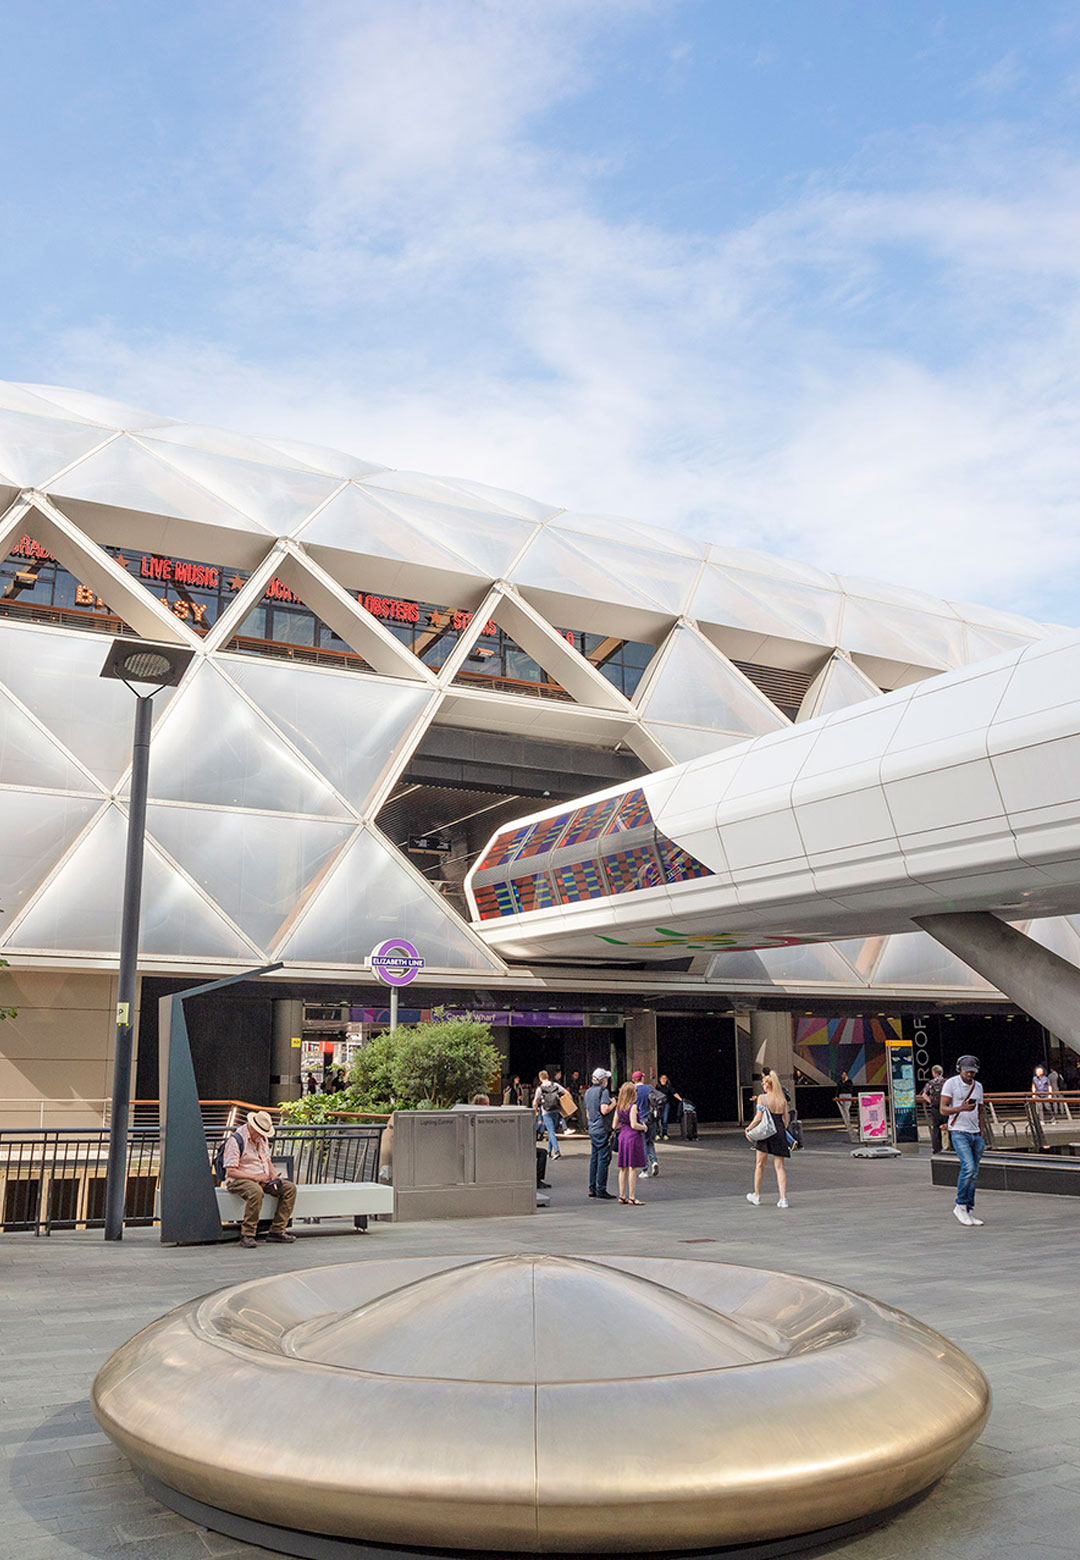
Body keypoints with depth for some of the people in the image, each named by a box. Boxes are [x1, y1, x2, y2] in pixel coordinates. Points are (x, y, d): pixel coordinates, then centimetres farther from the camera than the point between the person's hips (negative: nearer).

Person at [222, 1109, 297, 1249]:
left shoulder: (263, 1138, 12)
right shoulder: (236, 1140, -15)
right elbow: (230, 1171, -18)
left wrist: (274, 1176, 0)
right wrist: (255, 1177, -20)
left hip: (262, 1179, 8)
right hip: (239, 1180, -8)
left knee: (290, 1188, -10)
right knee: (256, 1191, -40)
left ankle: (277, 1231, -10)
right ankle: (247, 1235, -29)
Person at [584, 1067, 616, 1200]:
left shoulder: (588, 1092, 14)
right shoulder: (604, 1091, -11)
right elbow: (604, 1110, -22)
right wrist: (613, 1104, -6)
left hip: (592, 1129, 8)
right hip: (602, 1129, -8)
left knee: (594, 1158, 12)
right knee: (603, 1159, -5)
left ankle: (592, 1189, 15)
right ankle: (601, 1190, -6)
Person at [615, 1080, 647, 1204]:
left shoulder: (618, 1107, 8)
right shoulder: (633, 1106, -13)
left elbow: (615, 1125, 10)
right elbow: (634, 1125, -21)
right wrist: (643, 1127, -4)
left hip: (622, 1136, 7)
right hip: (633, 1137, -7)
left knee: (623, 1168, 12)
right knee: (633, 1168, -3)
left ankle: (622, 1196, 16)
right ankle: (632, 1198, -2)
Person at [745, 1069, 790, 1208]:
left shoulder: (762, 1098, -7)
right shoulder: (782, 1099, 5)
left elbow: (759, 1117, -14)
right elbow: (786, 1119, 6)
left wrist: (748, 1129, -3)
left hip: (765, 1133, -3)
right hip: (780, 1133, 3)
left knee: (760, 1164, 13)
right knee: (780, 1167, 5)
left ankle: (757, 1195, 25)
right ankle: (783, 1198, -4)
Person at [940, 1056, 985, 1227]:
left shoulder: (978, 1086, 13)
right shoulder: (951, 1083, -5)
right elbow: (943, 1109, -9)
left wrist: (981, 1134, 16)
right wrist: (962, 1108, -24)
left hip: (975, 1134, 6)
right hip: (959, 1132, -6)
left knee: (974, 1174, 4)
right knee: (968, 1167, -20)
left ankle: (969, 1211, 11)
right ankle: (960, 1205, -6)